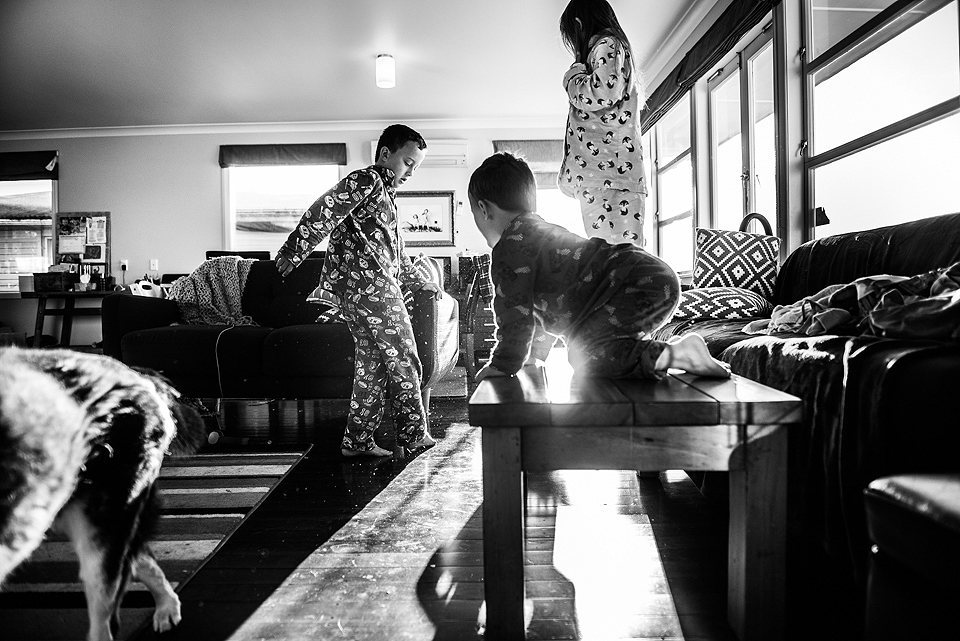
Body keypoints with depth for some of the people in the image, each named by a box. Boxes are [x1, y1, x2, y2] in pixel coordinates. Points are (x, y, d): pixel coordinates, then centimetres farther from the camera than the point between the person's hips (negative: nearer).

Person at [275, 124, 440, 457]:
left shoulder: (385, 194, 25)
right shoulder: (366, 180, -6)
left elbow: (394, 250, 35)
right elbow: (324, 211, -19)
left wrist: (418, 281, 40)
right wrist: (292, 252, -25)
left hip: (376, 287, 10)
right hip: (369, 284, -10)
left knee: (372, 364, 10)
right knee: (402, 358, -3)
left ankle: (358, 441, 16)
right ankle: (413, 433, 6)